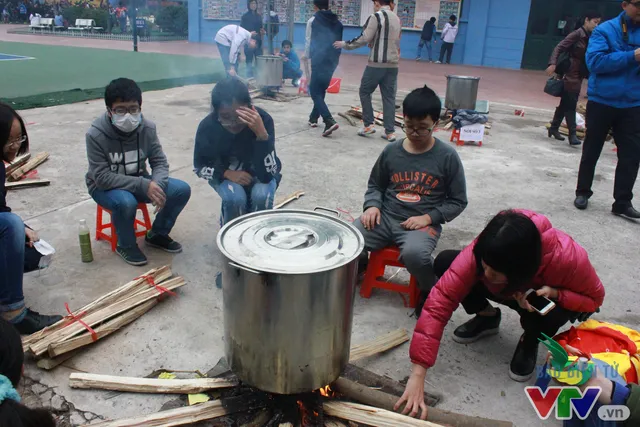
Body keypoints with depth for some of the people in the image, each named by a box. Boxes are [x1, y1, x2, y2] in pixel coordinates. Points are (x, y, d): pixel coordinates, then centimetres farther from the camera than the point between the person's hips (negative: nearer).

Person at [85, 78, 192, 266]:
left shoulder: (147, 127, -12)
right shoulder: (96, 135, -25)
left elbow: (160, 162, -8)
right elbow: (102, 177, -26)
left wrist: (157, 185, -31)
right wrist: (143, 185, -34)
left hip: (139, 181, 4)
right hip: (104, 186, -4)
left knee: (182, 189, -16)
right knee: (126, 202, -38)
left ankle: (157, 234, 8)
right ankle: (126, 245, -6)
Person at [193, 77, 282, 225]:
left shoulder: (263, 119, -31)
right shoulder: (207, 126, -25)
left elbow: (266, 175, -35)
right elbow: (199, 167, -8)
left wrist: (262, 133, -48)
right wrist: (227, 173, -27)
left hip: (260, 174, 0)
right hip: (227, 175, 0)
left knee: (262, 195, -32)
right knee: (234, 198, -31)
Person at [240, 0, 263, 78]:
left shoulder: (259, 16, 13)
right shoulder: (245, 16, -2)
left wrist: (262, 31, 0)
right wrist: (249, 33, -21)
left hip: (258, 41, 5)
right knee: (249, 62, -2)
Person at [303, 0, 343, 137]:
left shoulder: (313, 21, -2)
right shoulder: (337, 22, 11)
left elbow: (309, 41, 2)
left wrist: (306, 56, 18)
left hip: (319, 61, -6)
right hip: (332, 61, 6)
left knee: (315, 91, -4)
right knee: (321, 90, 21)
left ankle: (330, 122, -21)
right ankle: (313, 118, 29)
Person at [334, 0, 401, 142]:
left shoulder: (376, 16, -8)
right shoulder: (397, 19, 15)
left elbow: (364, 39, -14)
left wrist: (345, 44, -3)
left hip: (377, 63, -6)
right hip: (393, 65, 6)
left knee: (364, 92, 10)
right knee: (389, 97, 7)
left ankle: (368, 125, 8)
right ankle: (390, 131, 4)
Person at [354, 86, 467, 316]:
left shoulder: (447, 156, -4)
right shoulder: (391, 151, 5)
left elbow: (458, 201, 2)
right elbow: (375, 185, 19)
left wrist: (428, 217, -13)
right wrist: (372, 206, -3)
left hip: (423, 223, -3)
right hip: (385, 217, 3)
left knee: (414, 254, -37)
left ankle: (432, 291, -2)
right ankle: (358, 264, 16)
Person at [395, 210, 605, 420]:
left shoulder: (567, 257, -39)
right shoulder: (479, 252, -38)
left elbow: (594, 298, -18)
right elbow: (440, 299, -42)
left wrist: (554, 293, -40)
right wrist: (418, 374, -48)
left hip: (546, 295, -1)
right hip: (507, 290, 2)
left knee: (553, 313, -38)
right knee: (444, 262, -23)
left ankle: (530, 342, 0)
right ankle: (487, 316, 4)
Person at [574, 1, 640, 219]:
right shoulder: (605, 30, -5)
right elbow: (595, 61, -18)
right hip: (601, 101, -3)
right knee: (591, 151, 10)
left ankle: (622, 202, 11)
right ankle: (582, 193, 25)